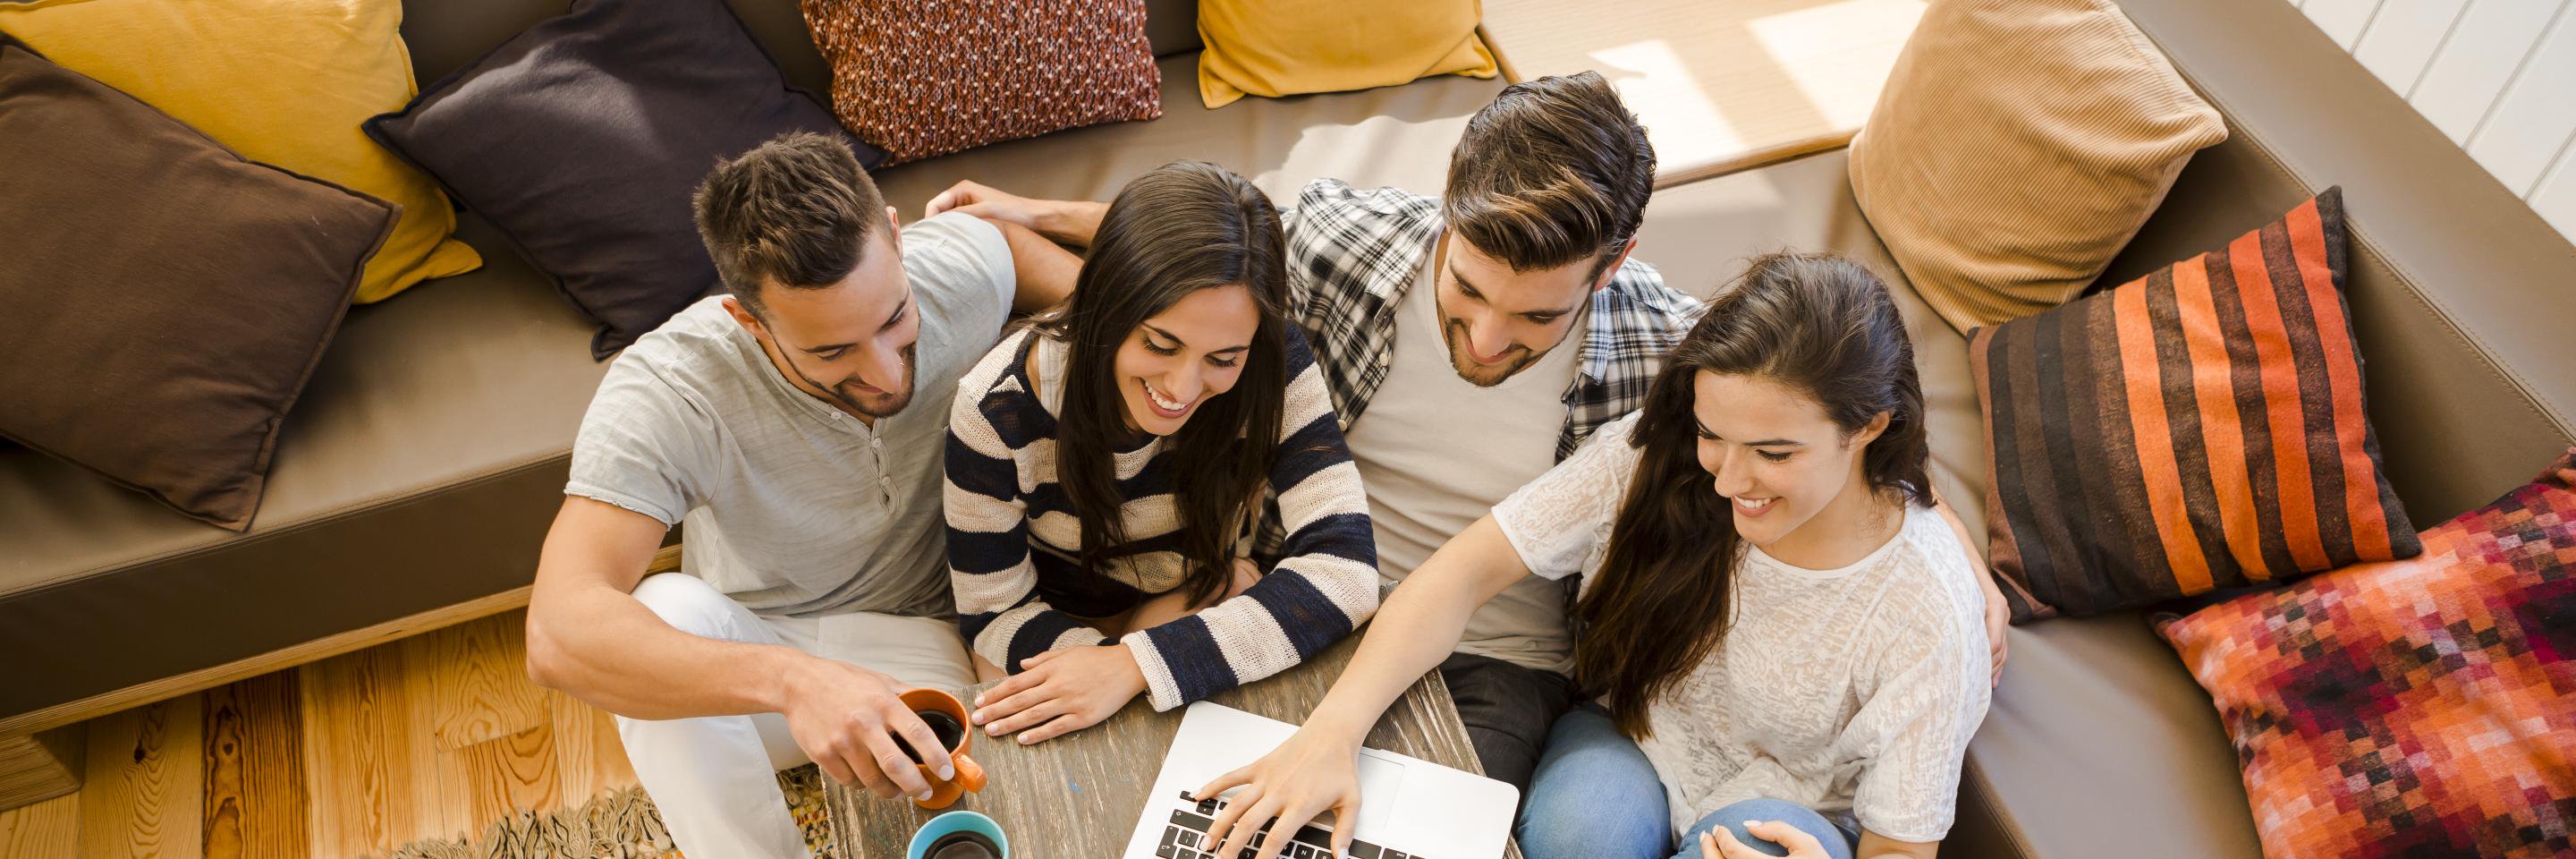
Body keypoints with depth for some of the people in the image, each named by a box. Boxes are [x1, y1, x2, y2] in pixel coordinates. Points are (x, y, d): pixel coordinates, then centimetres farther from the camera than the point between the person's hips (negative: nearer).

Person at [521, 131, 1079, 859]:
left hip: (917, 638, 1)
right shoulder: (665, 393, -30)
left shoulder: (954, 270, -20)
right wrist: (792, 680, -58)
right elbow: (559, 634, -41)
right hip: (747, 652, 0)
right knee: (666, 608, -36)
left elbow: (1005, 237, 8)